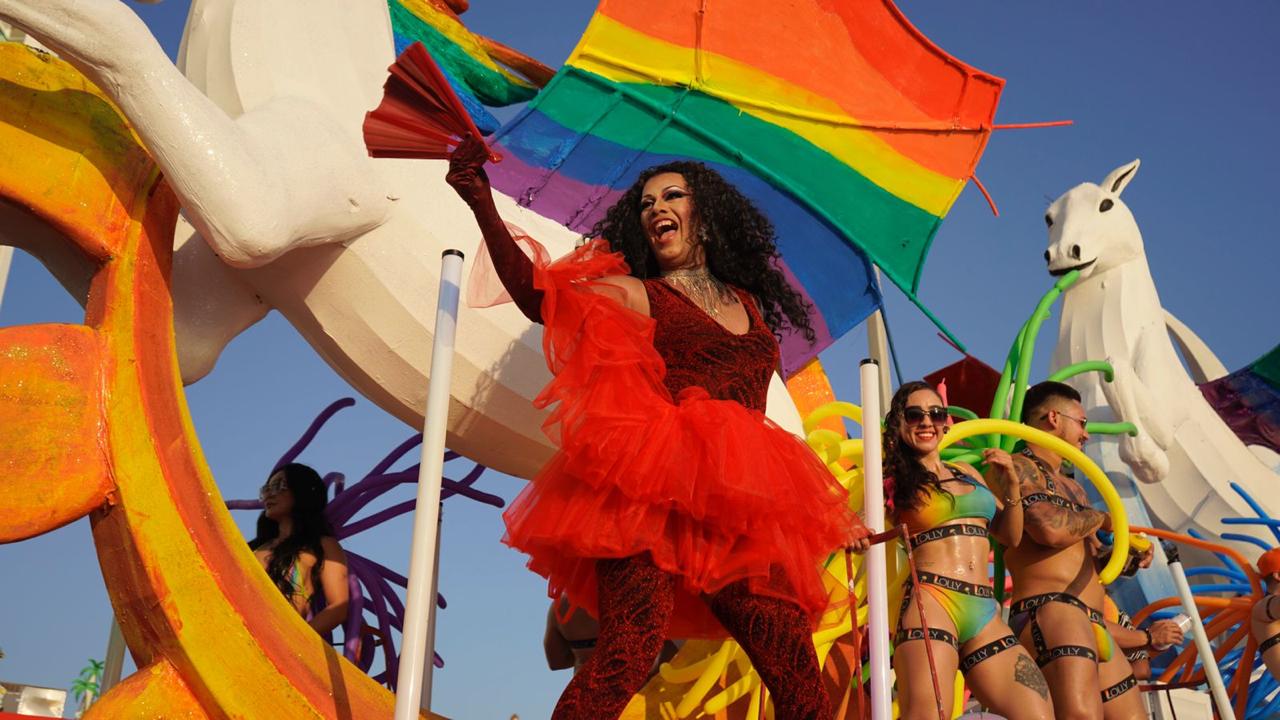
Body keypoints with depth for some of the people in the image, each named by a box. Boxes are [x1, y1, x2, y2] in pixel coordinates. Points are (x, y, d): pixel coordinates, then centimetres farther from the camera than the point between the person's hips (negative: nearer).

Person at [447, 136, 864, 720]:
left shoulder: (749, 302, 25)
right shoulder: (632, 293, 11)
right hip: (654, 493, -4)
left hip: (740, 508, 5)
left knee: (796, 669, -6)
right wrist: (482, 205, -16)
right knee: (629, 649, -23)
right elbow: (539, 294, -5)